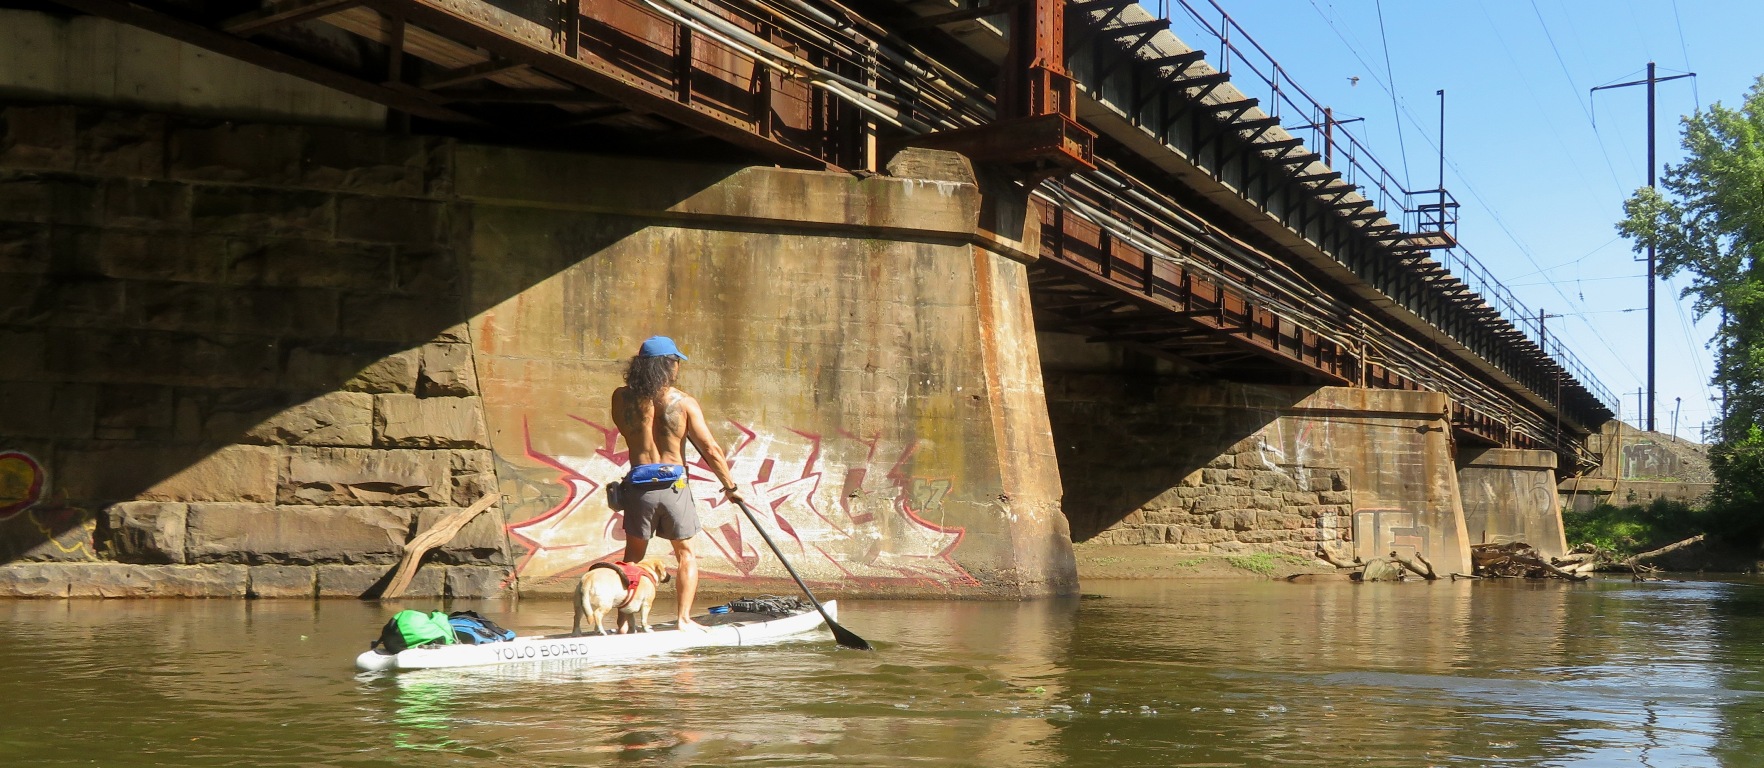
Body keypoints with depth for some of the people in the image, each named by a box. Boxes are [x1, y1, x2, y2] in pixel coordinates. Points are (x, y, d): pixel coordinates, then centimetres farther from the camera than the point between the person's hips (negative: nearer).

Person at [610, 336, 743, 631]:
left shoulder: (622, 397, 0)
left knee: (633, 556, 13)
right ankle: (684, 618, 8)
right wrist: (730, 485, 8)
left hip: (638, 485, 2)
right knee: (686, 554, 14)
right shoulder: (685, 403, -5)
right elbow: (711, 450, -4)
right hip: (674, 484, -2)